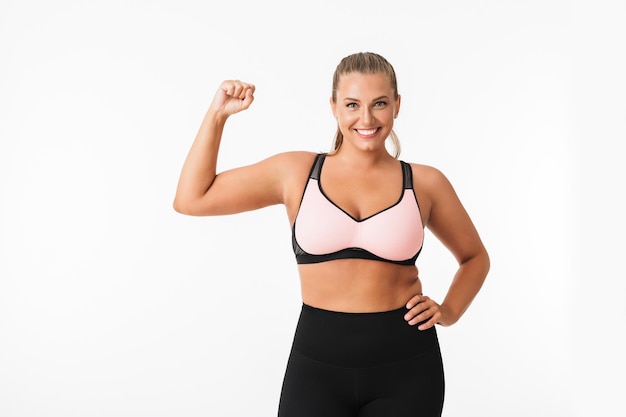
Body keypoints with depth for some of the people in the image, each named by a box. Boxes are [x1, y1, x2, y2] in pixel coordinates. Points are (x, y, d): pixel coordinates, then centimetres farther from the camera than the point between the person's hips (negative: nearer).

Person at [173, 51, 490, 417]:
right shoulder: (296, 172, 1)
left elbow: (475, 257, 16)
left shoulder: (424, 182, 1)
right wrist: (217, 114, -1)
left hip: (405, 363, 0)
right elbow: (191, 200, 2)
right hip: (318, 361, 0)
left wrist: (449, 311, -1)